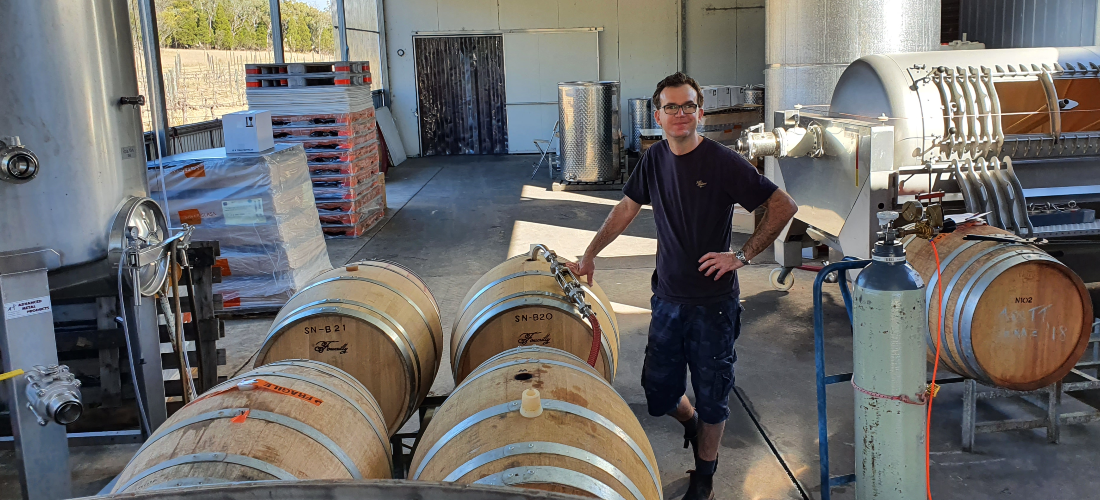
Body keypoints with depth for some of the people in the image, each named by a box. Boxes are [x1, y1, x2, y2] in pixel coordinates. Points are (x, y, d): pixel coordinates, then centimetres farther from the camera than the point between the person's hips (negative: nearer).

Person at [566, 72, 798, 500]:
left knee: (711, 394, 7)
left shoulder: (723, 163, -13)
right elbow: (626, 209, 15)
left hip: (713, 302, -4)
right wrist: (589, 255, 12)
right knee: (658, 389, 12)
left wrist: (742, 256, -14)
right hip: (668, 299, 5)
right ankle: (691, 424, 45)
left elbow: (784, 207, -11)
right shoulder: (655, 159, 3)